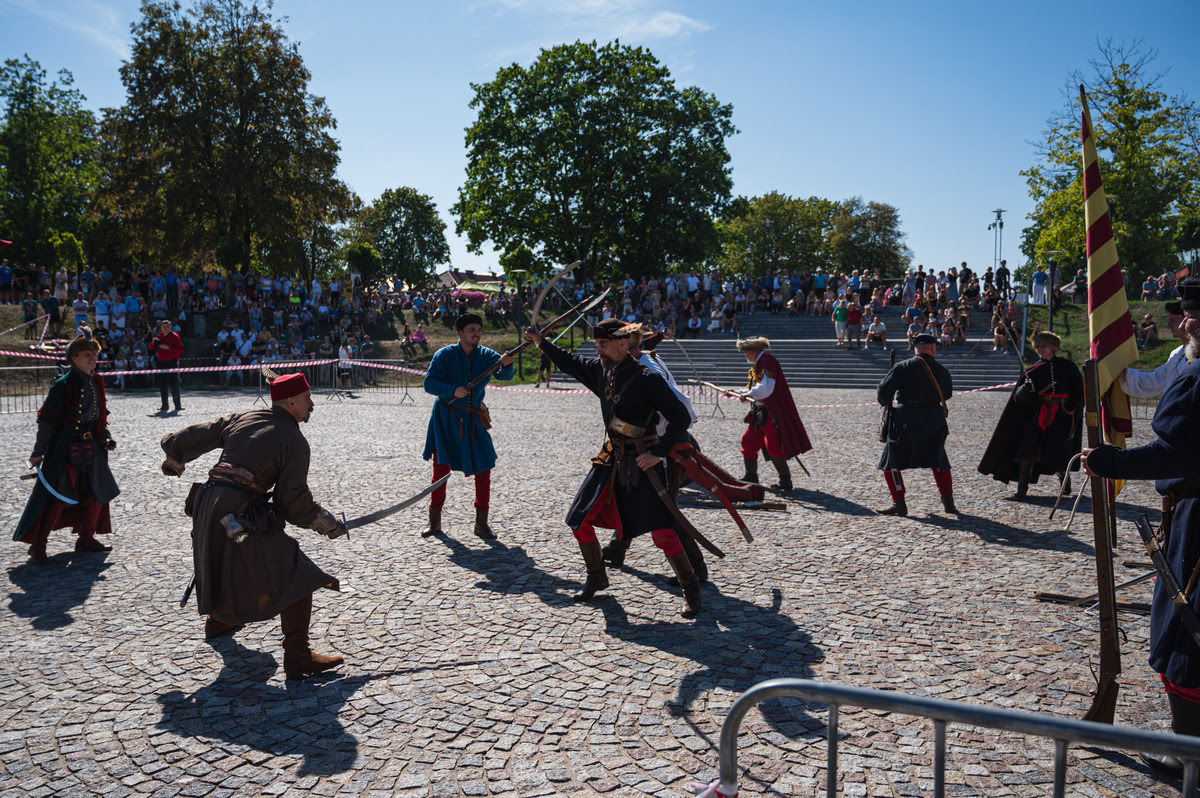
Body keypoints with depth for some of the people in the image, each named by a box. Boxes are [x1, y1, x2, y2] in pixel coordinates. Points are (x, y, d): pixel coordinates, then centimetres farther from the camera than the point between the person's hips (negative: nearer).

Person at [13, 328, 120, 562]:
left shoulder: (95, 383, 8)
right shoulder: (63, 385, -13)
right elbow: (47, 421, -12)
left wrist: (106, 438, 5)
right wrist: (39, 451, -11)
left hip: (91, 451, 7)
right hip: (64, 450, -7)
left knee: (97, 494, 11)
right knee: (56, 497, -6)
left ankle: (86, 539, 25)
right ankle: (37, 544, 7)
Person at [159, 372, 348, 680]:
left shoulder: (241, 420, 15)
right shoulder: (295, 442, -5)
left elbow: (185, 440, 24)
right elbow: (294, 504, -8)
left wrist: (174, 463, 44)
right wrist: (328, 524, 5)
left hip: (206, 504, 8)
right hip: (241, 513, -8)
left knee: (227, 565, 35)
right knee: (295, 577, -5)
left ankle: (217, 620, 58)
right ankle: (297, 658, -11)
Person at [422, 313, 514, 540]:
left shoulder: (486, 355, -2)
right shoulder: (445, 355, -8)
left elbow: (504, 375, -19)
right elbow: (429, 383, -14)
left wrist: (507, 364, -42)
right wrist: (453, 390, -29)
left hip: (473, 419, 2)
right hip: (446, 418, -2)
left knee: (484, 468, -1)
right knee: (441, 468, 0)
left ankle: (481, 523, 10)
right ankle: (435, 521, 15)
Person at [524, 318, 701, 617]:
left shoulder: (647, 379, -16)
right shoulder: (601, 370, 5)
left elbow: (680, 417, -16)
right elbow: (572, 363, 25)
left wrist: (659, 452, -21)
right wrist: (541, 343, 23)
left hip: (641, 463, -7)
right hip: (611, 459, 7)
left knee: (662, 532, -13)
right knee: (579, 521, 9)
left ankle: (691, 589, 8)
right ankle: (596, 577, 31)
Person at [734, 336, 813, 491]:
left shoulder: (767, 360, -15)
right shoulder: (758, 363, 17)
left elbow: (766, 388, -25)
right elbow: (754, 389, 24)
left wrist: (749, 394, -19)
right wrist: (737, 392, 16)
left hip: (773, 412, -11)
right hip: (761, 411, 11)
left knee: (773, 447, -12)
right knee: (748, 441, 13)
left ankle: (785, 481, -5)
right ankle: (751, 477, 24)